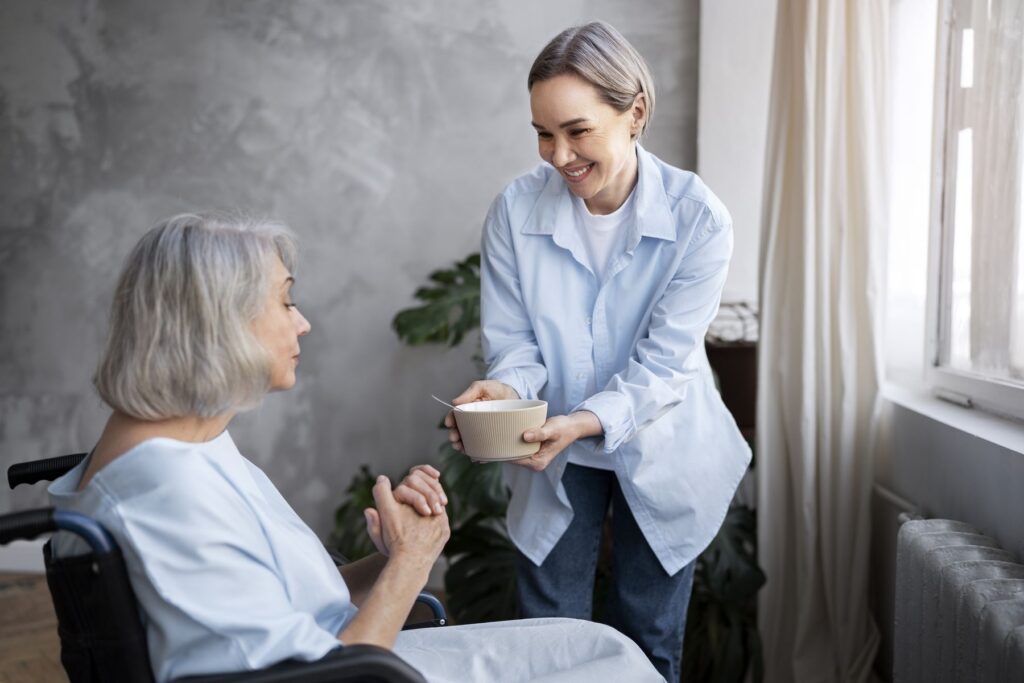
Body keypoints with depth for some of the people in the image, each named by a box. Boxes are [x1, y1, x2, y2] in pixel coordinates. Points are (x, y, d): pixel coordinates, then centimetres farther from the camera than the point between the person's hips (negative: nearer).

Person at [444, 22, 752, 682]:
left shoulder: (698, 218, -21)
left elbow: (663, 362, -21)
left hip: (661, 455, -1)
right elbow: (514, 343, -11)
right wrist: (505, 391, -33)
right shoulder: (517, 208, -16)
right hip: (556, 458, 1)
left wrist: (585, 421, -37)